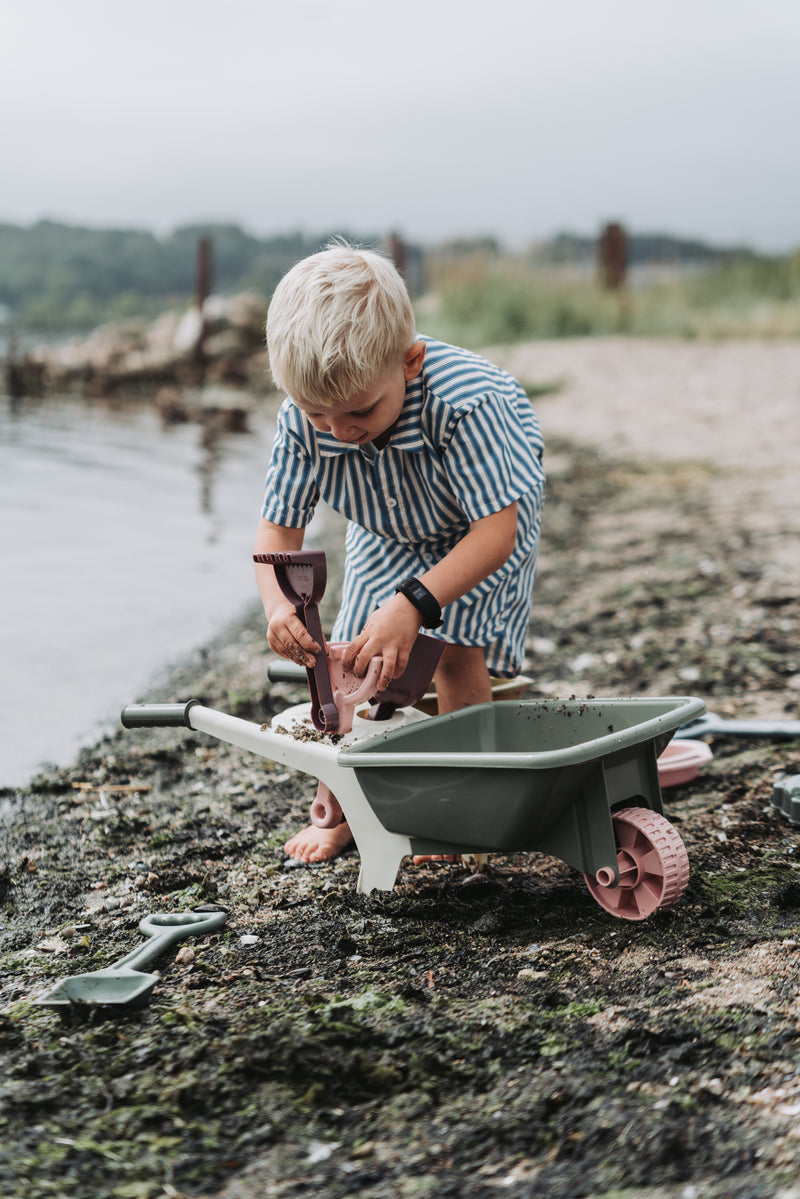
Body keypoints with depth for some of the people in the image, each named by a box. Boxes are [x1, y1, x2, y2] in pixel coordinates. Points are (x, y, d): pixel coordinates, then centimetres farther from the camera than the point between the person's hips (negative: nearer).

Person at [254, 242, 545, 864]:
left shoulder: (464, 399, -44)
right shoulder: (303, 419, -31)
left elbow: (496, 531, -43)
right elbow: (279, 524, -20)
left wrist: (414, 603, -55)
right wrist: (278, 604, -42)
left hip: (482, 521, -4)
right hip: (387, 533, 4)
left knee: (456, 648, -18)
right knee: (359, 657, -4)